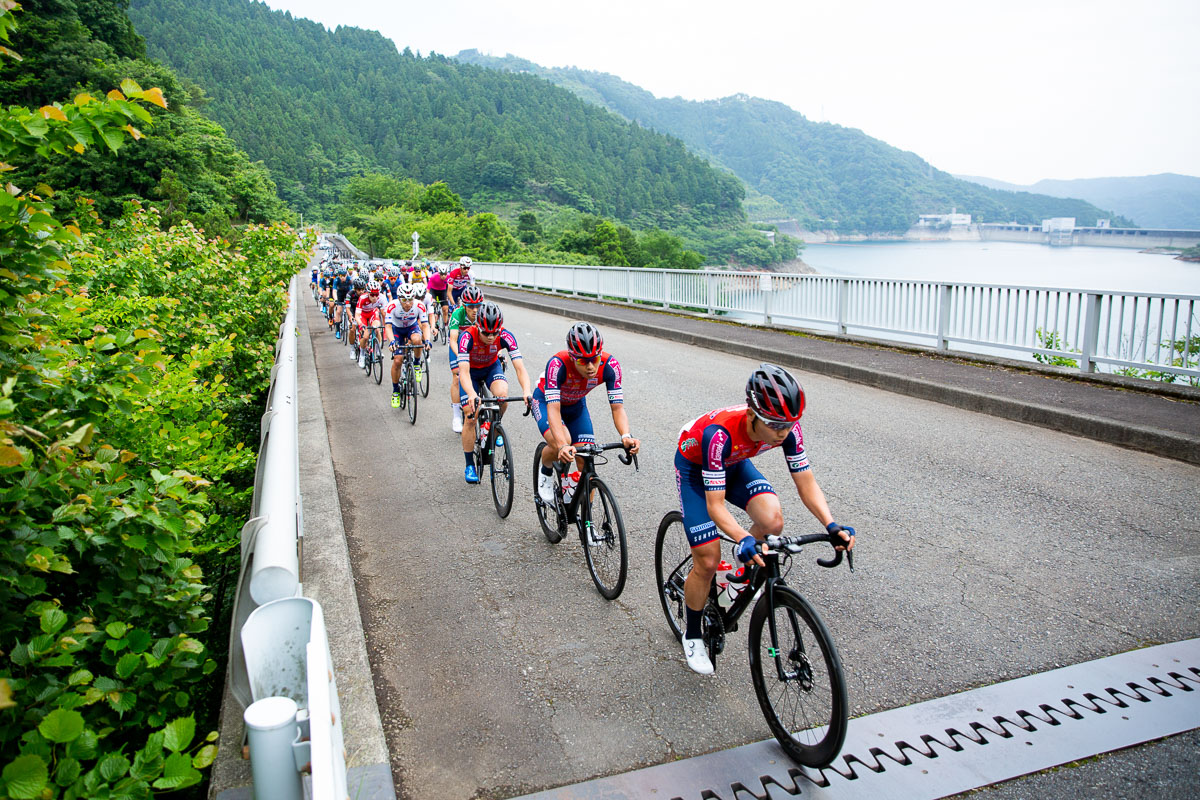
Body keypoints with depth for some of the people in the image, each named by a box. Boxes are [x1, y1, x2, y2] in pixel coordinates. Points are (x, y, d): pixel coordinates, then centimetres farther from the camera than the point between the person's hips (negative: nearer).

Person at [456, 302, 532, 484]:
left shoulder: (505, 336, -31)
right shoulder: (467, 337, -36)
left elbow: (520, 367, -36)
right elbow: (464, 372, -44)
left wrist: (526, 391, -54)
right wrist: (471, 394, -63)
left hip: (492, 367, 1)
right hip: (471, 370, -1)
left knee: (502, 394, -31)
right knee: (470, 417, -9)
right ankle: (469, 465, 8)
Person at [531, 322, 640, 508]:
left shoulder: (610, 365, -31)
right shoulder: (557, 364, -40)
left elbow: (617, 407, -29)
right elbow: (553, 409, -46)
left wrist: (626, 436, -48)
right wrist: (562, 445, -60)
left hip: (576, 405, 3)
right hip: (546, 400, -3)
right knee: (560, 445, -32)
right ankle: (546, 471, 3)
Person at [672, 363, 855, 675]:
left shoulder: (787, 428, -28)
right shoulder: (719, 434, -42)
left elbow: (806, 483, -20)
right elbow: (715, 505, -38)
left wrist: (831, 525, -35)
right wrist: (742, 538, -55)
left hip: (735, 463, 4)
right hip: (694, 467, -4)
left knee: (772, 522, -24)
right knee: (708, 562, -8)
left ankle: (747, 570, 9)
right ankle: (692, 635, 17)